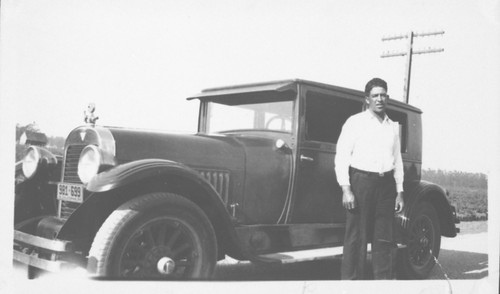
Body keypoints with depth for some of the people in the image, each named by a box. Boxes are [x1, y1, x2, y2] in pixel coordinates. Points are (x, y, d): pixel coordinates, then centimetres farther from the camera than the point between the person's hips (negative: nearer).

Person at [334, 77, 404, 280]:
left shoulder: (393, 126, 16)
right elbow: (341, 157, -5)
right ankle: (351, 279, 5)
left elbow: (397, 160, 19)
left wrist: (400, 192, 13)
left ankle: (384, 279, 15)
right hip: (360, 180, -5)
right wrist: (346, 189, -12)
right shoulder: (355, 122, 0)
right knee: (356, 237, -2)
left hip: (386, 183, 5)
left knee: (384, 238, 7)